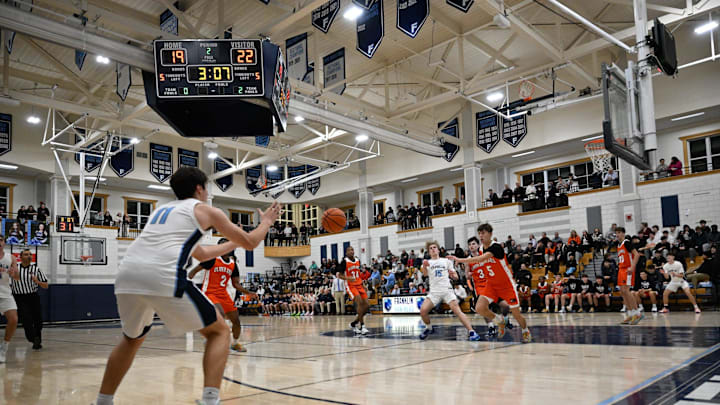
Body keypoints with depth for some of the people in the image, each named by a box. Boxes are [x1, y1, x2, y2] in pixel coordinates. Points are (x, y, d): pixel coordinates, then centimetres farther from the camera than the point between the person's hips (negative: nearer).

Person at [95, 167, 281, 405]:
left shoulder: (161, 209, 35)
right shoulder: (205, 210, 17)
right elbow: (250, 243, 23)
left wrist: (232, 244, 56)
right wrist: (266, 222, 42)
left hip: (127, 274, 7)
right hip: (163, 276, -6)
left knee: (132, 339, 34)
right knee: (219, 332, 11)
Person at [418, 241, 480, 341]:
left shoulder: (446, 261, 13)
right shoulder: (427, 262, 10)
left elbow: (456, 277, 16)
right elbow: (425, 274, -12)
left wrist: (453, 275, -9)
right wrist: (424, 266, -35)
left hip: (447, 290, -1)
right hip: (434, 291, 1)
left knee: (457, 310, -19)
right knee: (423, 310, -16)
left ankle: (471, 331, -18)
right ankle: (428, 328, 10)